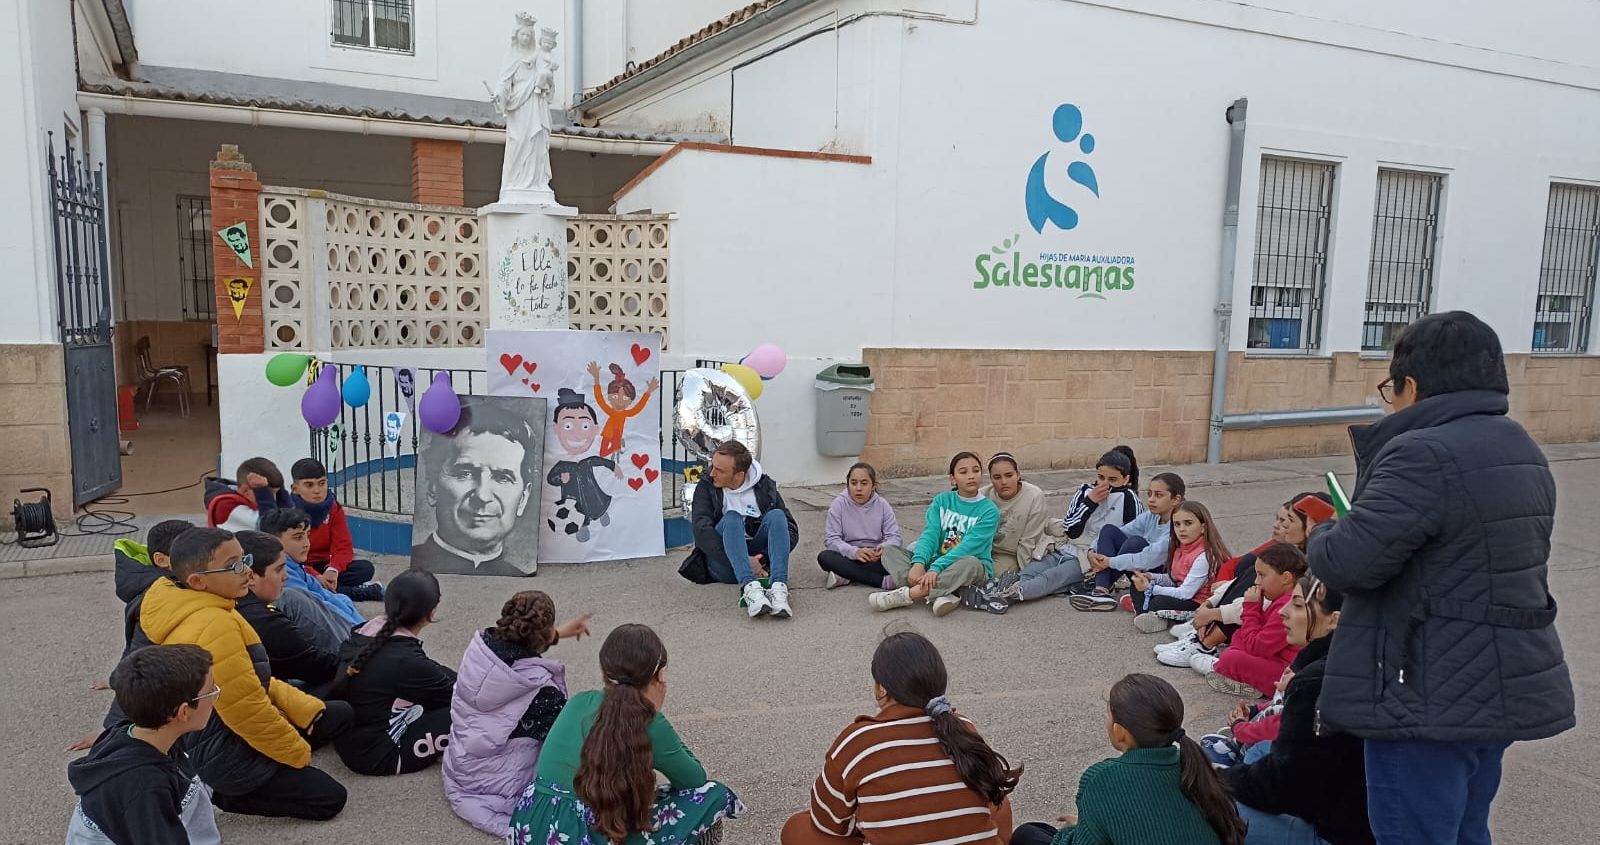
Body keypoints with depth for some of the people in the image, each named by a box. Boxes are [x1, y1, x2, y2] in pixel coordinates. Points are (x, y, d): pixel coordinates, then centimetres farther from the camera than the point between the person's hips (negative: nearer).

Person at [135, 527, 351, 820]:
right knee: (330, 798, -2)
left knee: (340, 713, 15)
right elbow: (248, 711, -27)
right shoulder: (214, 627, -30)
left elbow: (254, 681, 11)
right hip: (224, 755, -9)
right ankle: (220, 793, 1)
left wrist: (306, 708, 3)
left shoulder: (196, 612, 1)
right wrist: (299, 753, -13)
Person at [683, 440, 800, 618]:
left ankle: (779, 588, -42)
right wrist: (745, 562, -25)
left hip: (758, 559, 2)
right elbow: (701, 530, -15)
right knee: (732, 517, -27)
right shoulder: (706, 488, 1)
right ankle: (749, 588, -49)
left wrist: (764, 559, -17)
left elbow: (791, 531, 0)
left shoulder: (765, 487, 5)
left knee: (776, 515, -21)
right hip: (723, 564, -1)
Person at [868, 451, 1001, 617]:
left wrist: (936, 568, -33)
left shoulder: (989, 510, -8)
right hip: (936, 563, 4)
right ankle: (939, 595, -32)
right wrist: (919, 563, -30)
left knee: (970, 564, -39)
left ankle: (907, 594, -33)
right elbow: (930, 534, -10)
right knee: (890, 550, -12)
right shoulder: (942, 501, 4)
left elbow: (968, 547, -20)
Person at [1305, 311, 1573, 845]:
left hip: (1433, 700, -10)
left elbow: (1346, 561, -25)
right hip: (1506, 689, 10)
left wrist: (1320, 536, -3)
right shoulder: (1520, 451, 12)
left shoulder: (1425, 454, -21)